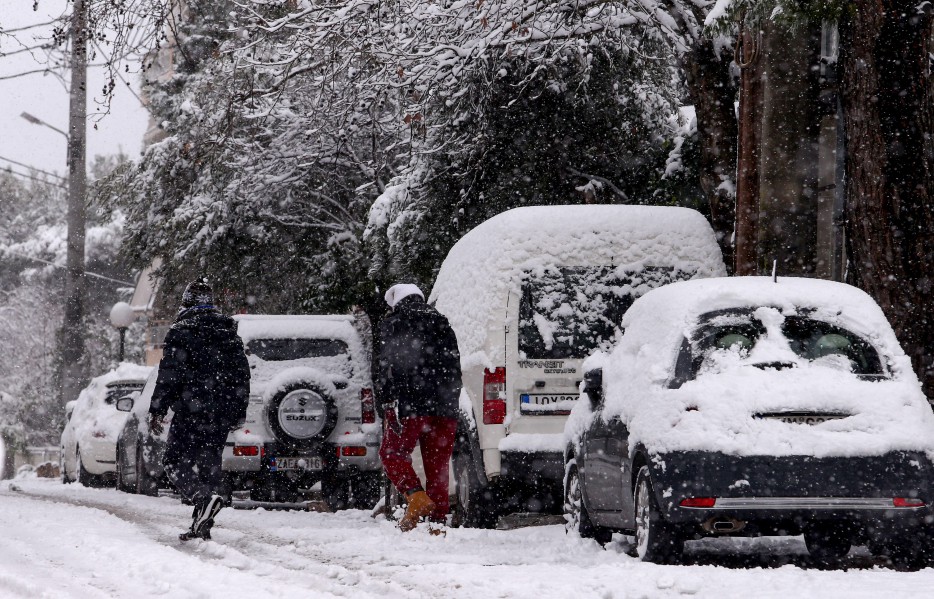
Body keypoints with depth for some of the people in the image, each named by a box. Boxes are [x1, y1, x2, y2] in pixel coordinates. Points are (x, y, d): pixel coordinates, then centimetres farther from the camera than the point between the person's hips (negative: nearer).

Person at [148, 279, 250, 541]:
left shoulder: (181, 332, -6)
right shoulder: (230, 334, 14)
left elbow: (169, 374, -11)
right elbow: (242, 374, 17)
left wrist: (157, 409, -8)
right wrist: (238, 412, 23)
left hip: (191, 411, -6)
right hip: (222, 414, 6)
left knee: (175, 461, -1)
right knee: (209, 463, 11)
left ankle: (205, 497, -26)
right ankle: (202, 525, 8)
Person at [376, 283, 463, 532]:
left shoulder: (393, 324, 2)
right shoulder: (441, 323, 19)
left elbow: (387, 367, -7)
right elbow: (454, 366, 18)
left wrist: (386, 404, -10)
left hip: (410, 405, -5)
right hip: (443, 408, 5)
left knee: (391, 453, 6)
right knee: (437, 464, 8)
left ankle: (416, 496, -16)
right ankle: (437, 518, 4)